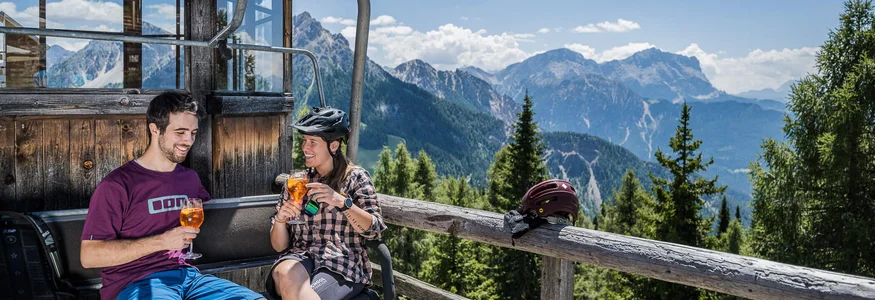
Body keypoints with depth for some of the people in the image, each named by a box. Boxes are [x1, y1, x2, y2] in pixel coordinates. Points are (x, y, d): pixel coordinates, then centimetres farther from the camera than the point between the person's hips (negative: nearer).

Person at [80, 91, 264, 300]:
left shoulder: (189, 178, 13)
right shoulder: (117, 184, -5)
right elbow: (89, 255, -10)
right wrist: (161, 241, -16)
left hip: (185, 274, 6)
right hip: (135, 282, -6)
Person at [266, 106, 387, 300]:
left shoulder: (355, 177, 5)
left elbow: (374, 230, -8)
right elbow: (279, 246, 12)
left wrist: (341, 201, -21)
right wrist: (280, 219, -10)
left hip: (343, 264, -3)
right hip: (301, 257, 3)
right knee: (285, 274, -33)